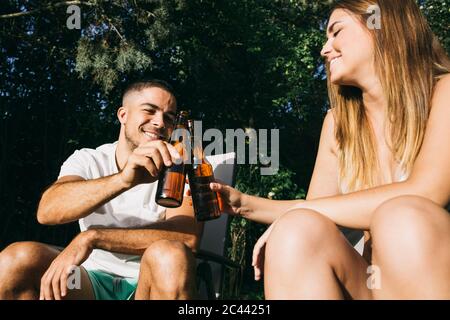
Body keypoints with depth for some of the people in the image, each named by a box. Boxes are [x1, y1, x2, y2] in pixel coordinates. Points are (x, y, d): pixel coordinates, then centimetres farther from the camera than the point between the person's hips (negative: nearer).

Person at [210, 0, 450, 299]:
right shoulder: (338, 122, 10)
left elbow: (424, 196, -22)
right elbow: (313, 216, 14)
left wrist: (298, 209, -16)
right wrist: (246, 204, 1)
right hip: (378, 280, 3)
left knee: (400, 216, -33)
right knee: (298, 230, -24)